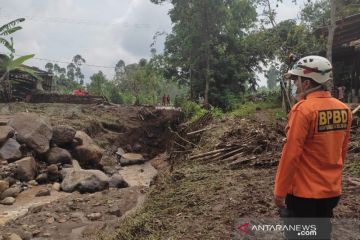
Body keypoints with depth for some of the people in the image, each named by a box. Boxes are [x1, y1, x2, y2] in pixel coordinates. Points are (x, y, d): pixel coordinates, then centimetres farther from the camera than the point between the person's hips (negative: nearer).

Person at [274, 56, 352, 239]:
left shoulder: (303, 109, -20)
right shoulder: (343, 109, 1)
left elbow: (291, 154, -20)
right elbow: (342, 151, 10)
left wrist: (279, 191, -11)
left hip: (304, 192, -7)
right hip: (332, 191, 7)